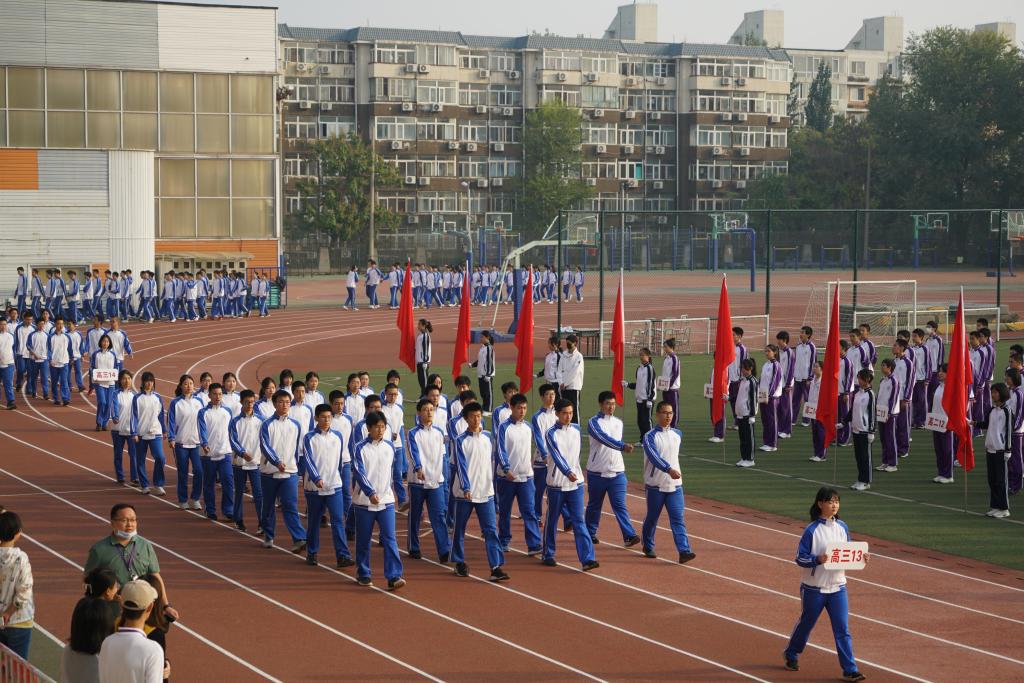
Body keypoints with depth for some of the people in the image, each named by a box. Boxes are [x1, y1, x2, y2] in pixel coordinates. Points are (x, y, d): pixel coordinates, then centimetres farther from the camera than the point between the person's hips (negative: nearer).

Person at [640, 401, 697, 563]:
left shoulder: (677, 434, 7)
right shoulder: (650, 436, -11)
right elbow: (654, 457, -26)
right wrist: (669, 470, -39)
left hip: (675, 484, 3)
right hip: (655, 485, -3)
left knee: (678, 518, -7)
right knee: (652, 518, 10)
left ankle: (684, 551, -15)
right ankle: (648, 547, 30)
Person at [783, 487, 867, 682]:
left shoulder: (842, 527, 3)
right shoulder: (812, 530, -13)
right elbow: (800, 558, -13)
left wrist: (860, 557, -8)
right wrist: (818, 559, -30)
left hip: (837, 587, 3)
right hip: (814, 588, -3)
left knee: (843, 629, -2)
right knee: (806, 624, 15)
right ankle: (792, 655, 39)